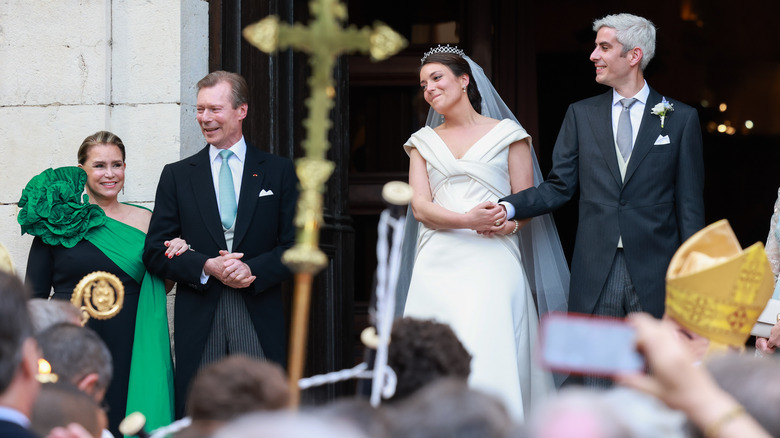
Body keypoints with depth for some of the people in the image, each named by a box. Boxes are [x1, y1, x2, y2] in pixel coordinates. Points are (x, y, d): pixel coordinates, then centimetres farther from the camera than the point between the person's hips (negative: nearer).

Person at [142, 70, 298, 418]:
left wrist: (252, 269, -13)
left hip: (260, 323, -1)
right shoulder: (177, 175, 11)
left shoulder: (280, 172, 9)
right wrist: (206, 267, -10)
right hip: (198, 322, 1)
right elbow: (155, 252, 6)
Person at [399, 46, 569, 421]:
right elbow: (420, 207, 5)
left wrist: (508, 221, -16)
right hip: (439, 265, 2)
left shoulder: (506, 134, 10)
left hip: (492, 264, -2)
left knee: (489, 360, -14)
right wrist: (468, 220, -13)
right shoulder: (423, 142, 17)